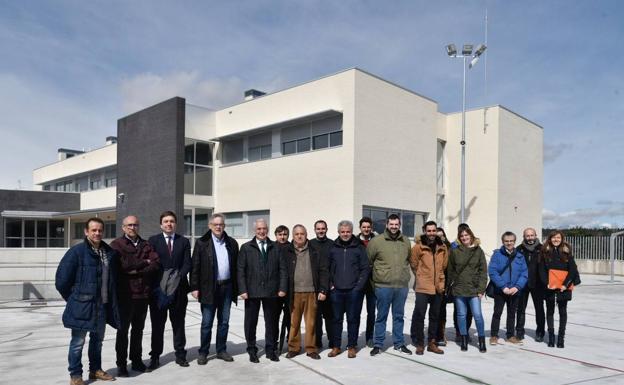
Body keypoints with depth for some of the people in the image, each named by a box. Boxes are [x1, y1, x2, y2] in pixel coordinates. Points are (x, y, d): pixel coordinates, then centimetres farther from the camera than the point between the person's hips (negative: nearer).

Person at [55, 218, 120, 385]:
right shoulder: (76, 251, -10)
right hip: (82, 306, -5)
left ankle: (95, 369, 33)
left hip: (103, 306, 6)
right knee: (78, 342, 3)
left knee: (98, 339, 18)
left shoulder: (110, 253, 6)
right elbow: (62, 280, -9)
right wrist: (74, 298, -1)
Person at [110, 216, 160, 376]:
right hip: (125, 294, -4)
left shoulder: (145, 244, 10)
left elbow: (156, 263, -2)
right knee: (123, 330, 7)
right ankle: (121, 364, 18)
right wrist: (144, 262, -10)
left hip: (143, 294, 4)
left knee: (138, 329, 14)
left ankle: (136, 361, 26)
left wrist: (137, 271, -14)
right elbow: (121, 265, -18)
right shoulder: (116, 244, -2)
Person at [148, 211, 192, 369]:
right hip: (158, 289, -1)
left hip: (179, 289, 2)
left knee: (178, 323, 9)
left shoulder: (184, 242, 9)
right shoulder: (153, 240, 5)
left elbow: (187, 264, 3)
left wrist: (177, 278, -12)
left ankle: (180, 354, 19)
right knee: (157, 325, 4)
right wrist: (162, 282, -12)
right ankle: (155, 357, 14)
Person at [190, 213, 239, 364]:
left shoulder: (232, 243, 7)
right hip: (209, 288, -3)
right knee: (207, 323, 5)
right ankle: (203, 352, 18)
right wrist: (194, 287, -10)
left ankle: (221, 350, 24)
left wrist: (237, 287, 3)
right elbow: (195, 267, -5)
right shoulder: (202, 243, -2)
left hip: (227, 287, 3)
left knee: (224, 322, 12)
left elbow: (236, 266, 7)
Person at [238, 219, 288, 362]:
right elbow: (241, 270, -1)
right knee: (250, 322, 7)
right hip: (252, 292, -1)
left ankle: (271, 350, 23)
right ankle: (252, 351, 21)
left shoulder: (276, 247, 7)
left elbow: (283, 269, 5)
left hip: (272, 291, 1)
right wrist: (243, 290, -9)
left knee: (272, 322, 9)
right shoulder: (246, 248, 4)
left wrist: (282, 288, -3)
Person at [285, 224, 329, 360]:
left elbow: (324, 271, 4)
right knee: (294, 322, 6)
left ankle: (311, 349, 19)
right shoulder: (287, 253, 3)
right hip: (294, 293, 0)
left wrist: (323, 290, -2)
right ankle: (293, 347, 21)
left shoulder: (315, 252, 5)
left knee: (311, 322, 6)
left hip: (311, 292, 0)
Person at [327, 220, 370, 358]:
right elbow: (327, 268, 9)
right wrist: (330, 284, 0)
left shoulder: (359, 248, 0)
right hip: (336, 290, 2)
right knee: (337, 319, 9)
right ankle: (336, 346, 19)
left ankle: (352, 346, 18)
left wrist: (359, 286, -8)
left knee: (353, 319, 6)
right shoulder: (333, 248, 5)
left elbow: (365, 269, -1)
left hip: (354, 291, -1)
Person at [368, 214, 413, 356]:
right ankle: (378, 344, 16)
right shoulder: (376, 241, -5)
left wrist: (406, 275, 15)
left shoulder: (406, 242, 8)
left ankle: (399, 343, 26)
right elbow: (367, 261, 0)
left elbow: (410, 260, 21)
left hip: (402, 286, 4)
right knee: (381, 316, 6)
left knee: (399, 316, 14)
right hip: (383, 286, -3)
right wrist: (376, 275, 3)